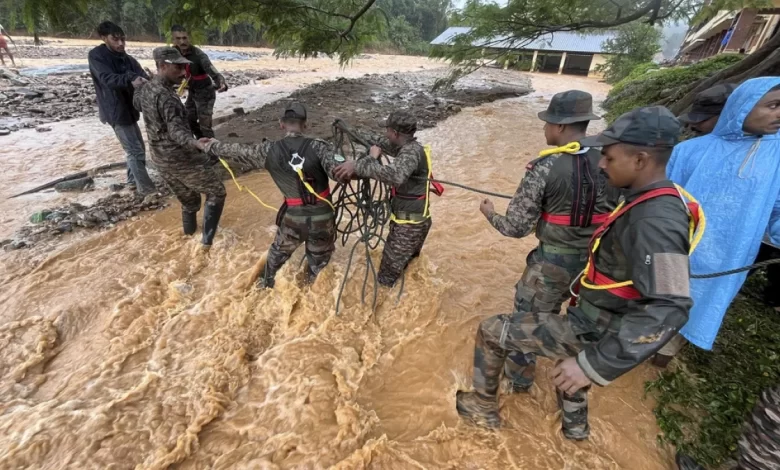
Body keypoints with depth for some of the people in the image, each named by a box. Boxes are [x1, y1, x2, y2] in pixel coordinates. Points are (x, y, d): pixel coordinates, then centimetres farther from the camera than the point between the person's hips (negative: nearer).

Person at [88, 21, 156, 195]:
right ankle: (144, 186, 3)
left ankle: (133, 180, 30)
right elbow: (107, 78, -28)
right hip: (115, 111, -7)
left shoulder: (127, 59, 9)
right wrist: (130, 81, -47)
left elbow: (142, 76, -6)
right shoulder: (96, 55, -11)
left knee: (137, 148, 16)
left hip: (129, 109, 7)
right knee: (134, 150, -6)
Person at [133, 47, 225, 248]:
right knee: (216, 192, 6)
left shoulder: (145, 90, 5)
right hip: (182, 159, -9)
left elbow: (136, 102, 30)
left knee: (188, 200, 25)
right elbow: (176, 132, -36)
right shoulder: (166, 96, -23)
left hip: (161, 160, 9)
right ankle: (208, 239, 3)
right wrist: (197, 144, -55)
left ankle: (189, 232, 41)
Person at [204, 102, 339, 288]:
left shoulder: (270, 150, -8)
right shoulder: (318, 147, -17)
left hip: (293, 217, 2)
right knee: (319, 258, 24)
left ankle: (265, 283, 52)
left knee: (279, 251, 30)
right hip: (322, 217, -2)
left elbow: (238, 151, 5)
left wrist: (211, 146, 22)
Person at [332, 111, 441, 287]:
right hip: (415, 220, 10)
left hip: (409, 224, -10)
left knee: (388, 276, 1)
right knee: (406, 264, 26)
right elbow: (381, 142, 21)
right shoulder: (407, 147, 6)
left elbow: (395, 175, -44)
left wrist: (357, 166, -41)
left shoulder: (411, 151, -24)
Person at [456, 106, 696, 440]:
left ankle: (483, 407, 23)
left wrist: (595, 365, -39)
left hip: (592, 331, -9)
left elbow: (668, 310, -37)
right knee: (571, 364, 38)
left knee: (490, 331, -2)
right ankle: (575, 425, 64)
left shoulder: (656, 221, -31)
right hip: (595, 318, 10)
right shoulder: (652, 201, -1)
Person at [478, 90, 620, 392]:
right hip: (596, 260, 5)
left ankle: (518, 377, 34)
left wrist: (489, 213, 2)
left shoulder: (544, 168, -19)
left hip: (552, 262, -4)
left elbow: (516, 228, -16)